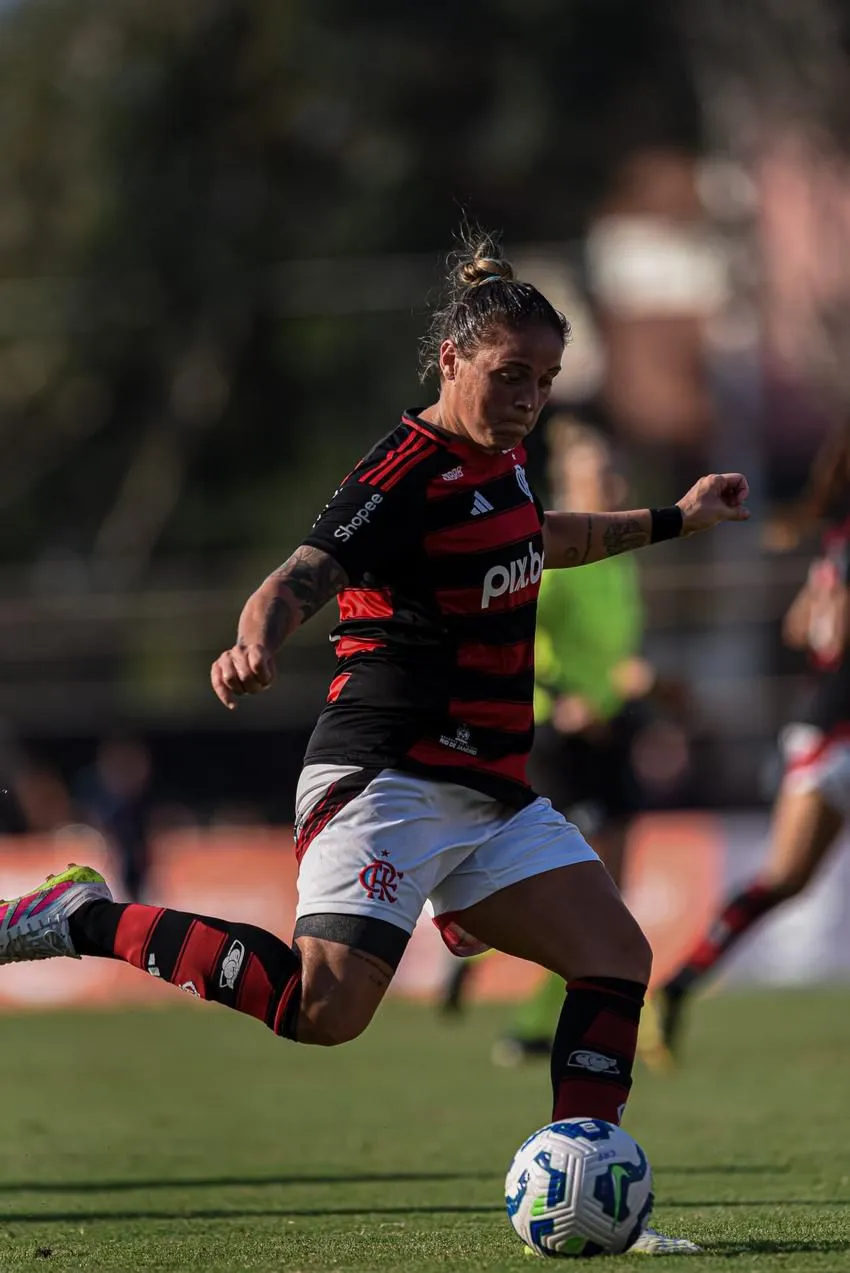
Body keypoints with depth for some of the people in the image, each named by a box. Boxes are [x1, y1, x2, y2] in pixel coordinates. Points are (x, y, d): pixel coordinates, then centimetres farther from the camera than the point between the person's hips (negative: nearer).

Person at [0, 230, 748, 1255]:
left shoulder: (497, 458, 14)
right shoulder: (408, 474, -14)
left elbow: (541, 539, 38)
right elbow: (304, 574, -28)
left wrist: (672, 521, 44)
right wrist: (257, 643, -50)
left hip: (487, 793, 9)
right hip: (389, 776, -9)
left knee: (617, 956, 0)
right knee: (328, 1006, -23)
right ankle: (90, 921, -8)